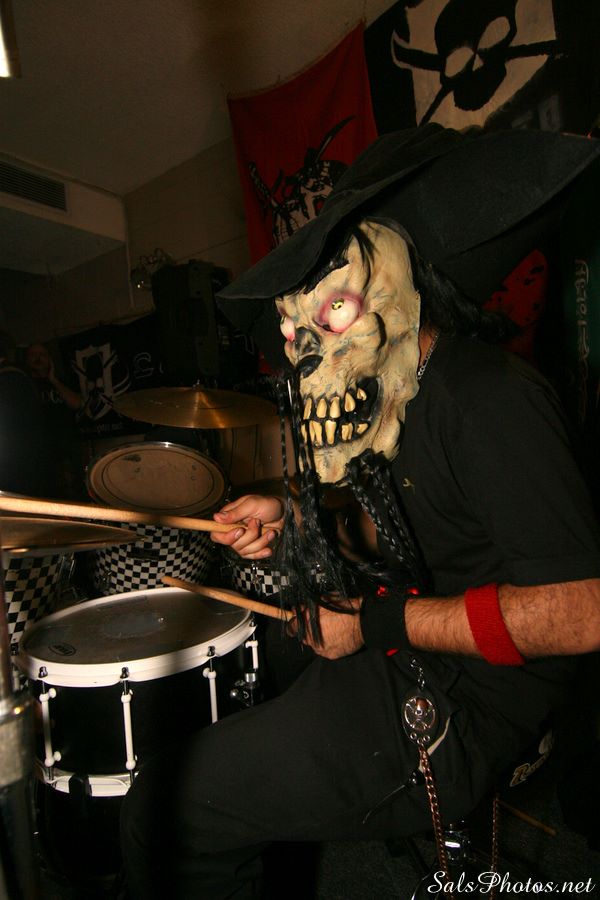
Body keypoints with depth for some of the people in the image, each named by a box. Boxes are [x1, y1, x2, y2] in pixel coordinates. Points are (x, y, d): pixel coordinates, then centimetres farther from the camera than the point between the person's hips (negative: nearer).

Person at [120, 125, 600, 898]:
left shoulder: (490, 399, -22)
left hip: (456, 713, -9)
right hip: (397, 662, 10)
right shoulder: (403, 393, 8)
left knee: (161, 812, -9)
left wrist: (378, 621, -21)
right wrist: (293, 523, 2)